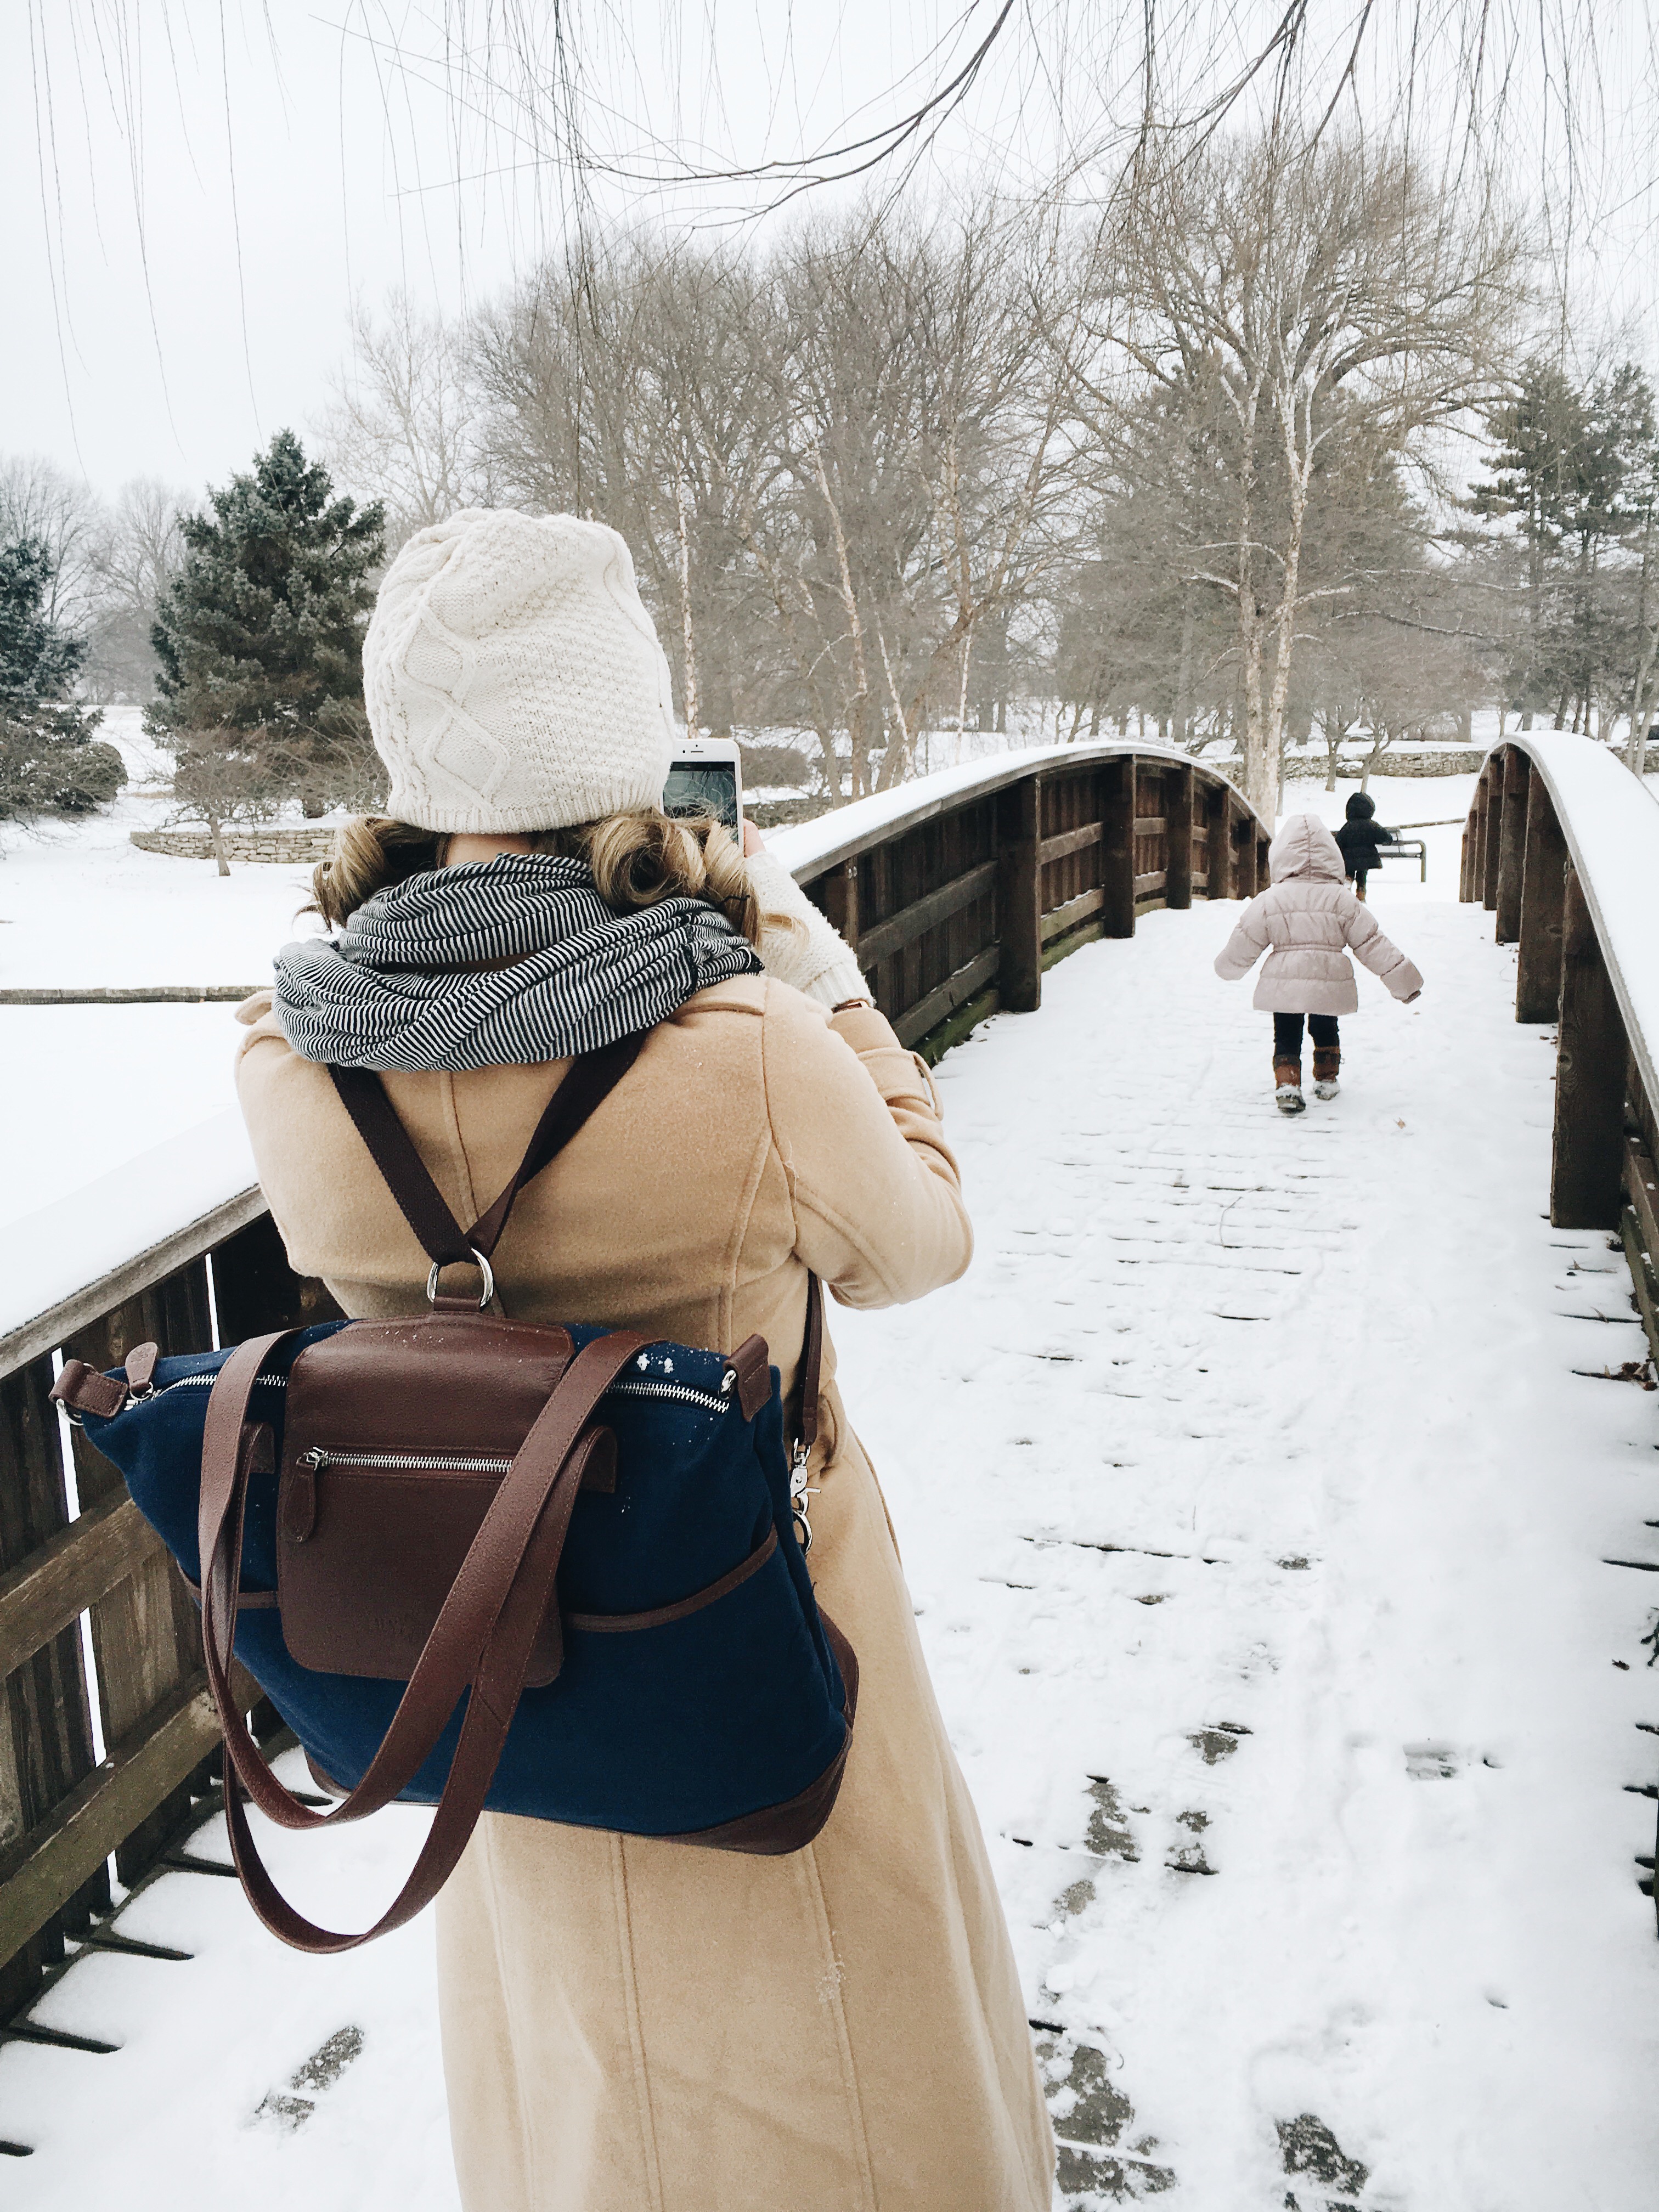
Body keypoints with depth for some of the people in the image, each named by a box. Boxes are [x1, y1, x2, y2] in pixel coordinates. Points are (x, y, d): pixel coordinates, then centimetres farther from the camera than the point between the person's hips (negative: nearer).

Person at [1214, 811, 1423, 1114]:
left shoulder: (1269, 900, -6)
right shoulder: (1342, 899, -4)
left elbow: (1243, 945, 0)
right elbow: (1372, 944, -3)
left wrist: (1227, 968, 22)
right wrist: (1404, 980, 3)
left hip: (1283, 984, -1)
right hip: (1329, 984, 1)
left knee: (1286, 1037, 12)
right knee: (1326, 1032, 25)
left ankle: (1287, 1086, -5)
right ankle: (1326, 1080, 36)